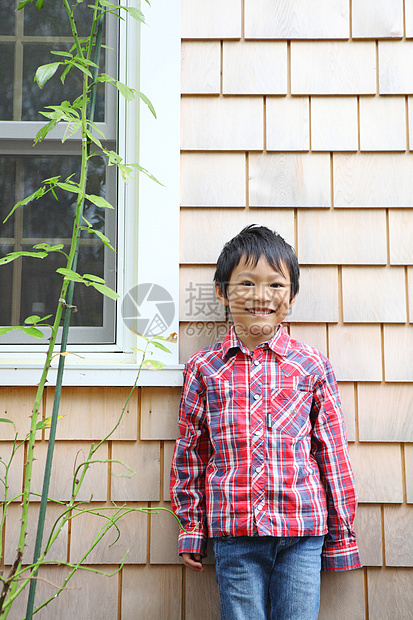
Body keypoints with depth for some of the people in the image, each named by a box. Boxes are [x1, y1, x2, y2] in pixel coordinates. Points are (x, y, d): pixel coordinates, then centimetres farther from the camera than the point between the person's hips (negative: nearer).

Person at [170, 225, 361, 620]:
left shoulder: (312, 366, 3)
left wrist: (341, 535, 8)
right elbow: (190, 450, 9)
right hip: (234, 532, 0)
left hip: (302, 531, 0)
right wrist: (191, 529, 9)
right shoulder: (204, 368, 4)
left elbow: (332, 452, 6)